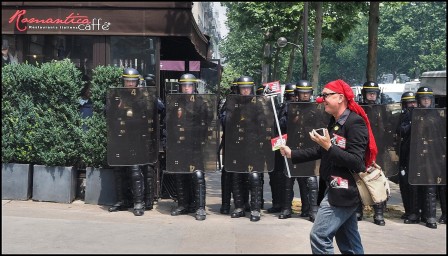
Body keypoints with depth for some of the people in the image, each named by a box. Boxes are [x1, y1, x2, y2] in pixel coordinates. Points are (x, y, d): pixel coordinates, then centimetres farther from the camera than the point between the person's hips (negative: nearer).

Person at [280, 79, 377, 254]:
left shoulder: (355, 122, -16)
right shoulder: (335, 122, 12)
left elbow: (356, 162, -22)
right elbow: (321, 151, 16)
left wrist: (329, 146, -26)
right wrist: (292, 154, 12)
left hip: (344, 191, -10)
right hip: (336, 189, 10)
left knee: (319, 236, -10)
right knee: (349, 242, 16)